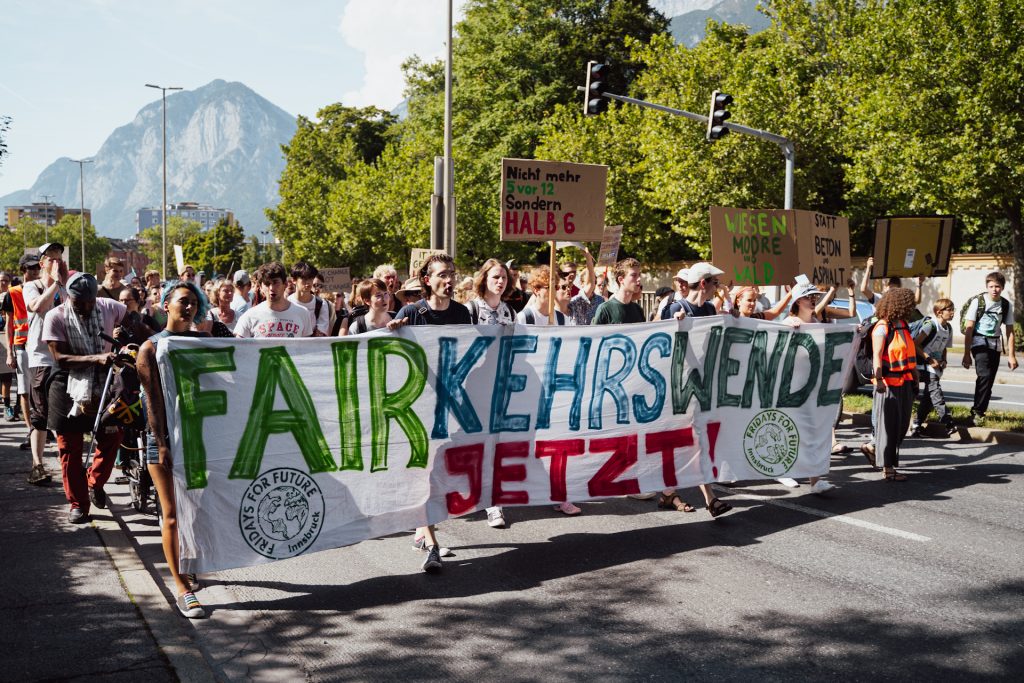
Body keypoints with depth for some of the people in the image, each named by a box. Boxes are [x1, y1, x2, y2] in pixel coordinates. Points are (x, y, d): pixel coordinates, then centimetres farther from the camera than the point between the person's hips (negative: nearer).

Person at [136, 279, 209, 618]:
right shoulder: (151, 348, -3)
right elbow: (153, 400, -7)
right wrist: (162, 444, -13)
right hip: (165, 438, -4)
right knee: (173, 514, -1)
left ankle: (187, 567, 32)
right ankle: (182, 588, 4)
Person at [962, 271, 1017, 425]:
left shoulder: (1006, 305, 2)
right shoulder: (978, 301, -9)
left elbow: (1010, 331, 6)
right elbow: (968, 329, -9)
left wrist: (1012, 355, 3)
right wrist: (967, 354, -12)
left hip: (995, 344, 4)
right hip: (980, 342, -4)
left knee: (990, 380, 4)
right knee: (985, 376, -20)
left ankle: (980, 411, 19)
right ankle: (977, 411, -10)